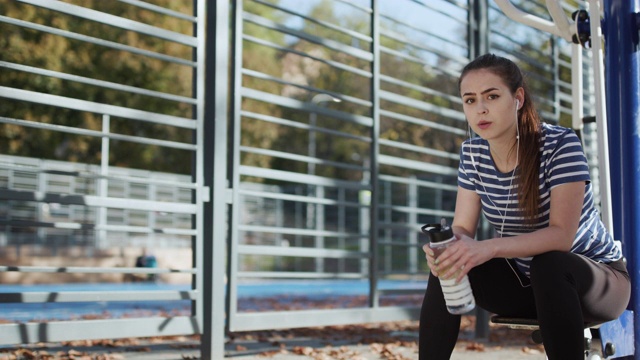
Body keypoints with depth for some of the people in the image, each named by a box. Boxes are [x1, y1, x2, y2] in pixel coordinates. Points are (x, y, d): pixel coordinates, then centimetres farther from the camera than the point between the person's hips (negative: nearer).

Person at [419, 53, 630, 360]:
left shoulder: (561, 144, -22)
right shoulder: (472, 153, -4)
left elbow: (562, 235, -30)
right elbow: (462, 228, -7)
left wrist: (488, 248, -45)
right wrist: (445, 246, -32)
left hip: (594, 277, -5)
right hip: (525, 280, 5)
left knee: (548, 265, -37)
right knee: (447, 268, -19)